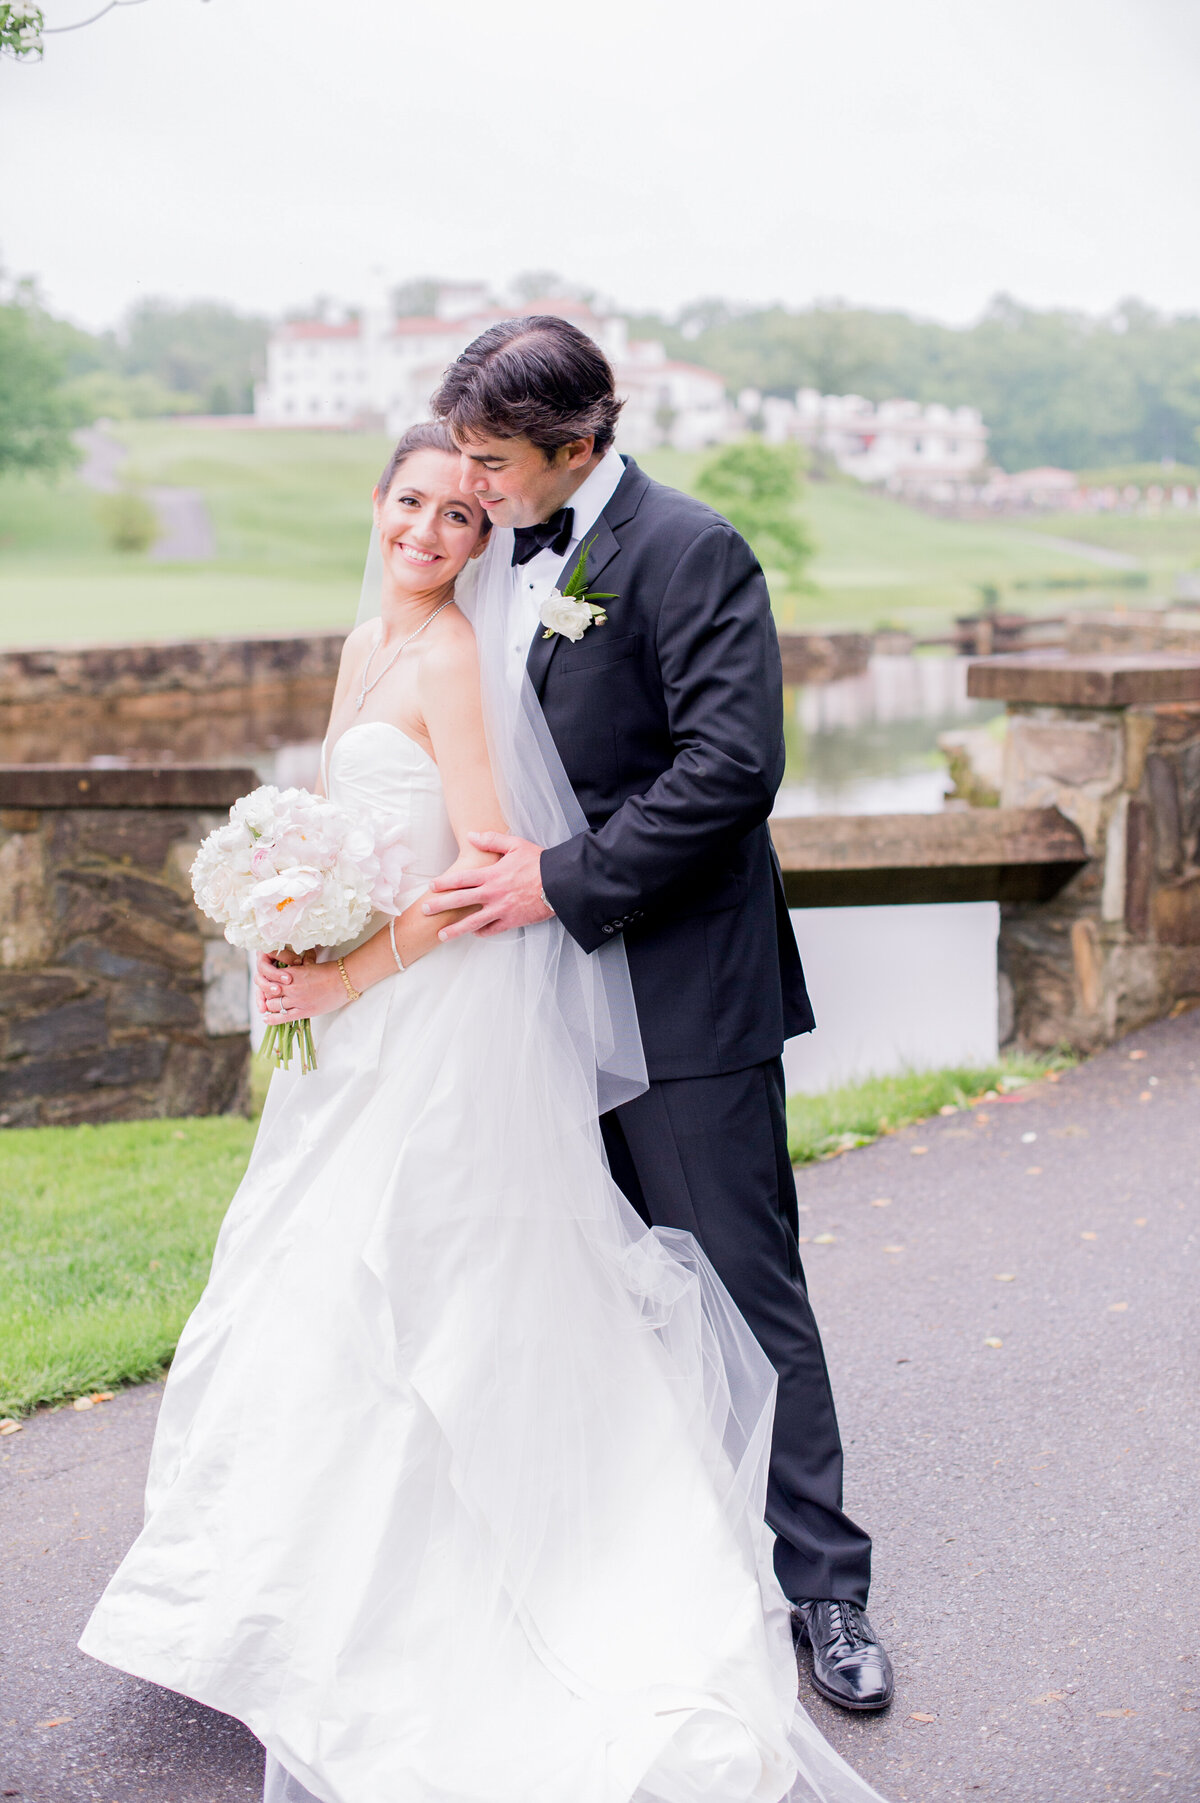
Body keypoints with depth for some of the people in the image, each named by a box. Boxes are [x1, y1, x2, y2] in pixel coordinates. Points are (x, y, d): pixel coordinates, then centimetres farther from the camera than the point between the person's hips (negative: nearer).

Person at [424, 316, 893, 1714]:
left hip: (682, 995, -7)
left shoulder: (689, 551, -12)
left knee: (744, 1290, 0)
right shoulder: (521, 558, 12)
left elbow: (732, 764, -21)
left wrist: (568, 882, -21)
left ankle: (822, 1582, 14)